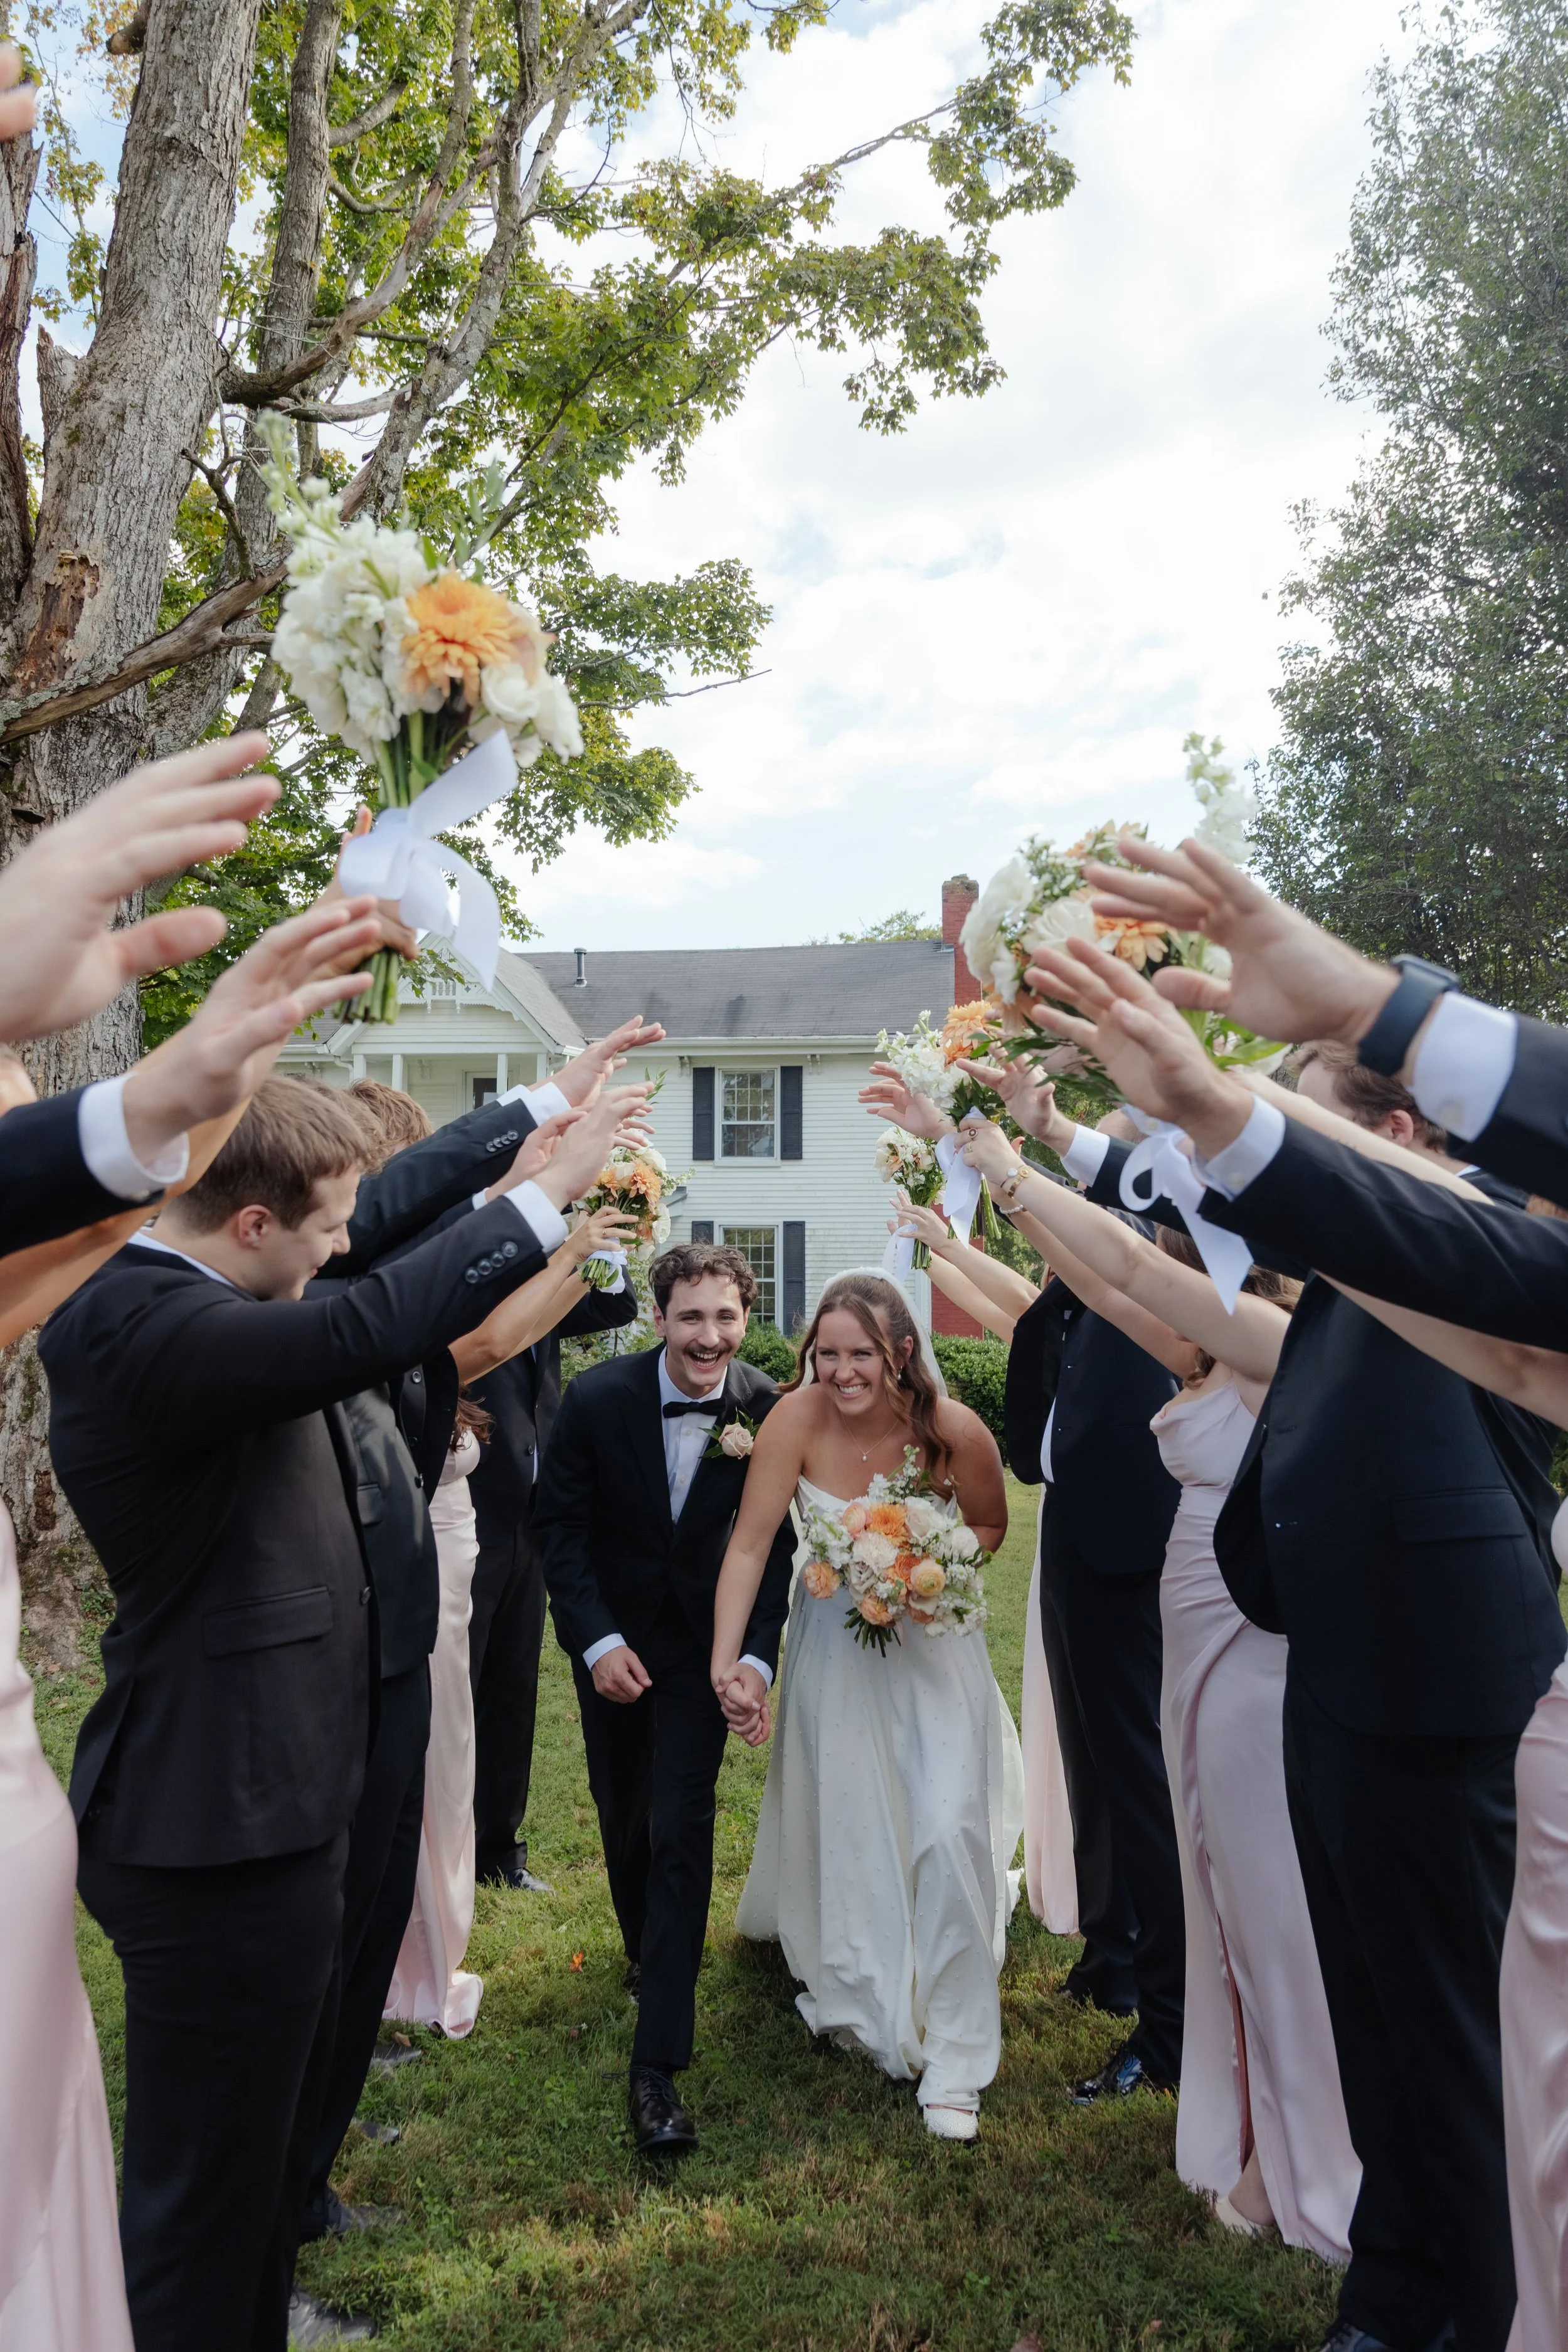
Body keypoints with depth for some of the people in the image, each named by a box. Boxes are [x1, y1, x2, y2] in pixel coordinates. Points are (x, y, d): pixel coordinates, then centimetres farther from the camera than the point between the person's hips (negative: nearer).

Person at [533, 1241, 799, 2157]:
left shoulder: (768, 1409, -19)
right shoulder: (597, 1397, -21)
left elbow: (775, 1541, -11)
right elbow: (559, 1524, -12)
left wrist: (759, 1654, -19)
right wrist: (596, 1641, -18)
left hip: (703, 1641, -1)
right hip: (611, 1635, 1)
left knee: (682, 1828, -7)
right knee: (625, 1815, 18)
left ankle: (659, 2061, 1)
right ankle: (647, 1947, 48)